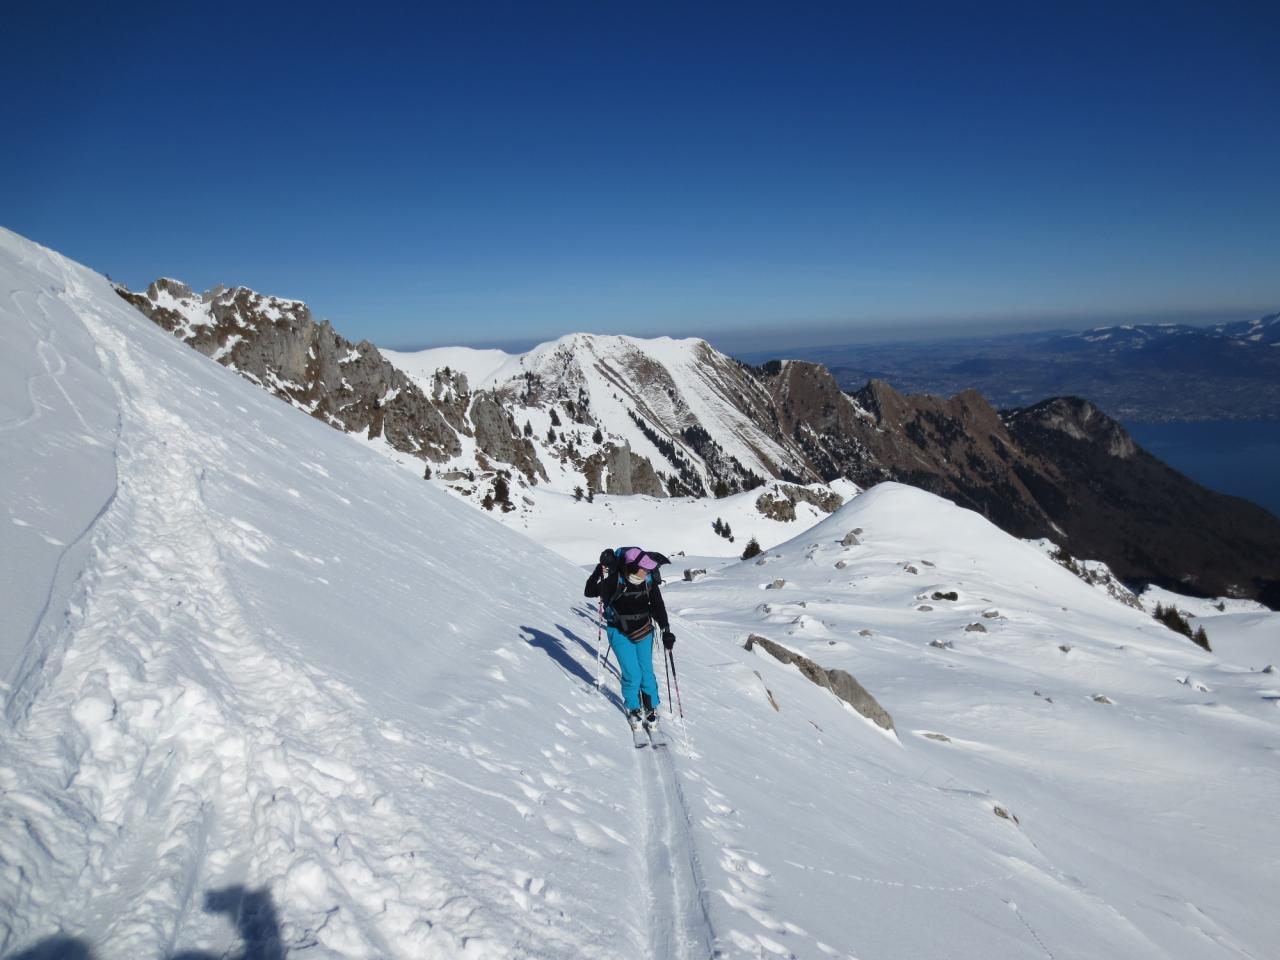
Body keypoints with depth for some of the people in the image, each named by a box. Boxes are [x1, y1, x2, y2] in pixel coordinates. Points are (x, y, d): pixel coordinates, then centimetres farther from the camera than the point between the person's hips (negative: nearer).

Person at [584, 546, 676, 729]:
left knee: (646, 672, 5)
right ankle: (633, 709, 22)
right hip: (619, 632, -3)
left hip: (643, 630, 3)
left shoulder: (649, 579, -13)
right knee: (632, 675, -5)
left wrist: (666, 630, -3)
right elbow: (589, 592, -26)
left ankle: (651, 708, 29)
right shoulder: (614, 578, -24)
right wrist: (602, 570, -38)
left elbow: (658, 605, 0)